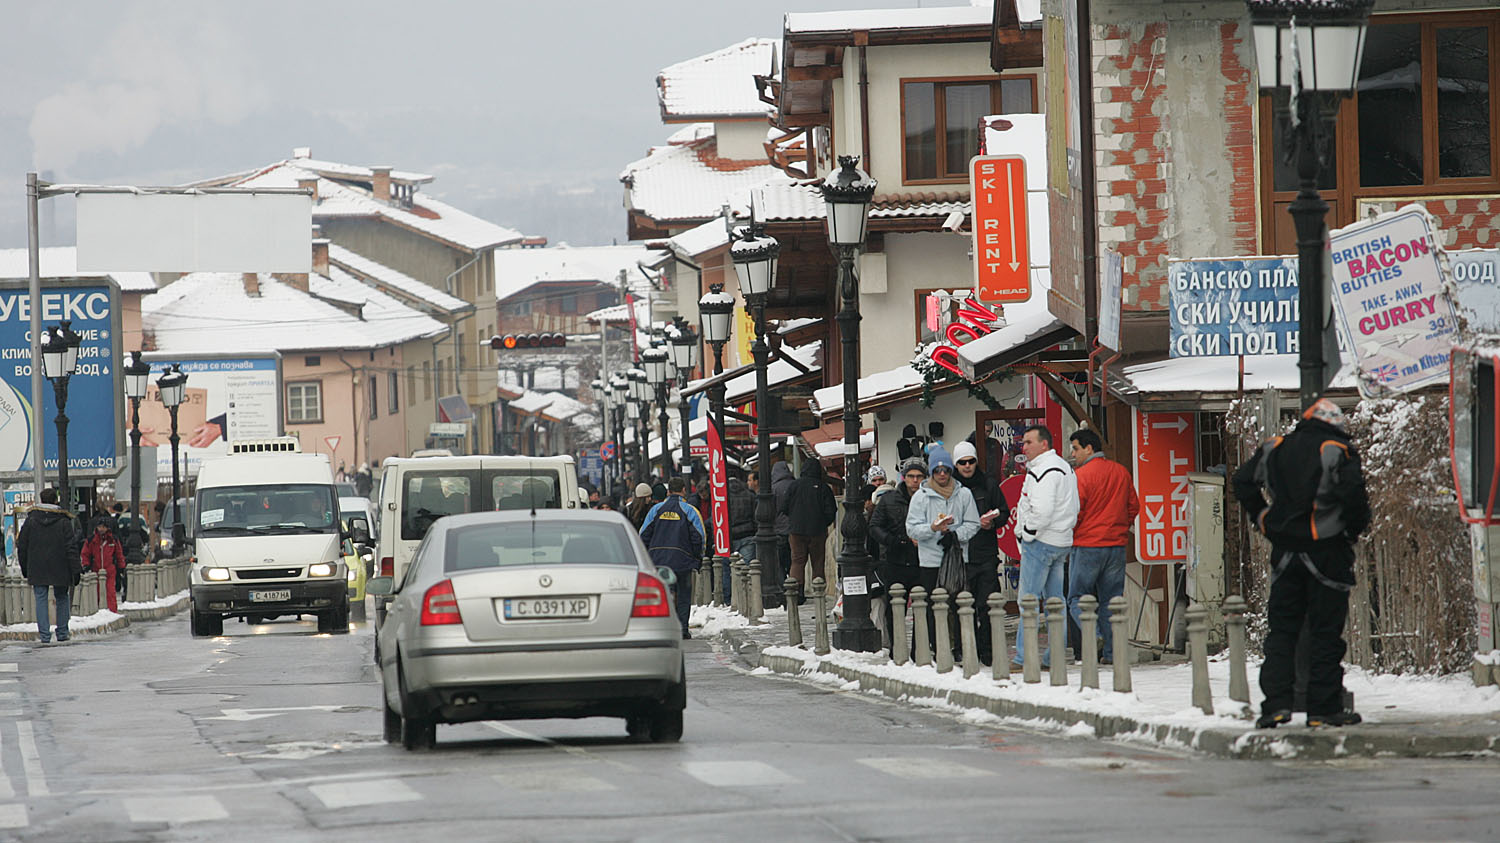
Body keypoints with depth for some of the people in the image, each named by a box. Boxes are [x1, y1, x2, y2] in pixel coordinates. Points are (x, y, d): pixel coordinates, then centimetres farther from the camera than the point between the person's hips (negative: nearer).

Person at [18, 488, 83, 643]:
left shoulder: (31, 520, 1)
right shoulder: (64, 521, -5)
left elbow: (22, 546, 6)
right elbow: (71, 547, -7)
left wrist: (24, 568, 16)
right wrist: (76, 570, -4)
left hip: (37, 570, 1)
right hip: (60, 570, -1)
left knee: (41, 599, 4)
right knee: (62, 598, 14)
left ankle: (44, 634, -4)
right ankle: (62, 632, 13)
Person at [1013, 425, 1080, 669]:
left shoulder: (1044, 470, -16)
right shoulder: (1064, 467, 17)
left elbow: (1042, 510, -25)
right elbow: (1073, 508, 20)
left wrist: (1027, 534, -12)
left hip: (1041, 541, -10)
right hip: (1061, 542, 10)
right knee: (1054, 601, 11)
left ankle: (1024, 656, -9)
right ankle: (1054, 657, 12)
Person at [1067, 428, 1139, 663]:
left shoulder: (1081, 475, -11)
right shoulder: (1121, 472, 9)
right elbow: (1133, 506, 14)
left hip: (1087, 545, -6)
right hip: (1117, 545, 6)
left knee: (1077, 598, 2)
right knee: (1111, 600, 9)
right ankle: (1112, 651, 5)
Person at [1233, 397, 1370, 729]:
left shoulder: (1275, 449, 7)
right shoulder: (1338, 452, -8)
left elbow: (1243, 481, 9)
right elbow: (1354, 494, -18)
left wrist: (1263, 520, 15)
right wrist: (1354, 529, -2)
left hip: (1285, 550, 4)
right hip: (1327, 550, -4)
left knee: (1281, 628, 10)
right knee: (1326, 631, 1)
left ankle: (1275, 701, 0)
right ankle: (1324, 708, 0)